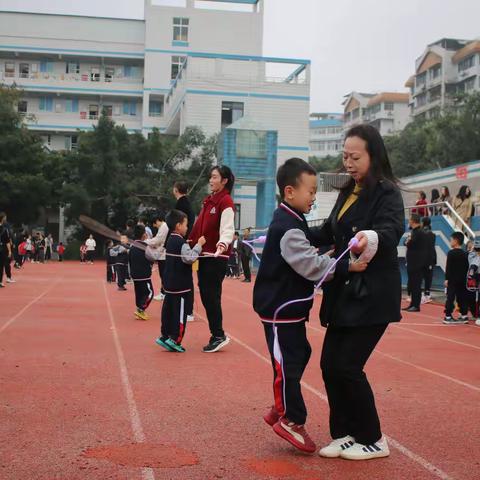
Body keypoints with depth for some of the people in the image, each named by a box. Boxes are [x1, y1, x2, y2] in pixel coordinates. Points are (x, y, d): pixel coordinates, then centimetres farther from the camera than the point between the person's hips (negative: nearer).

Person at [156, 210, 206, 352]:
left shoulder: (171, 240, 13)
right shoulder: (181, 243, -17)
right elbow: (189, 258, -28)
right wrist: (199, 245, -21)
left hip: (170, 283, 9)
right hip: (181, 285, -9)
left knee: (168, 309, 14)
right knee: (180, 311, -3)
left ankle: (165, 336, 19)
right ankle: (175, 339, -1)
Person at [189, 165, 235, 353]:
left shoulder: (226, 201, -11)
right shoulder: (209, 200, 15)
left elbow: (227, 228, -23)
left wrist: (223, 244, -40)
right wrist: (192, 243, 23)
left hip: (217, 256, -8)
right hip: (204, 254, 9)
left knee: (211, 295, -6)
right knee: (205, 294, 9)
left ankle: (218, 336, 4)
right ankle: (217, 334, 17)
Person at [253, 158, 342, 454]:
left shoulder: (291, 221, 12)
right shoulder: (288, 228, -21)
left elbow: (306, 258, 19)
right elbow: (311, 265, -28)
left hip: (289, 305, 11)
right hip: (280, 307, -11)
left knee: (300, 354, 18)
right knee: (288, 363, -3)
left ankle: (282, 409, 30)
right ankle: (291, 419, 8)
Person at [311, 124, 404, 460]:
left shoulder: (387, 193, -10)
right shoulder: (348, 193, 13)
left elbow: (392, 228, -30)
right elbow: (330, 234, 23)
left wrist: (372, 238, -51)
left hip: (373, 294, -8)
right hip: (346, 292, 8)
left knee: (347, 366, -7)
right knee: (330, 364, 6)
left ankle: (372, 439, 12)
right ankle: (346, 433, 21)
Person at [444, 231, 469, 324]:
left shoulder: (451, 253, -10)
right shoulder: (465, 254, 9)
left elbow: (448, 267, -13)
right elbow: (467, 268, 13)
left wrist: (447, 279, -11)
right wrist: (464, 278, 18)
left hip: (453, 279, -6)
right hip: (462, 280, 6)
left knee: (450, 297, -4)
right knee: (462, 297, 11)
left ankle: (448, 316, -6)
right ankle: (464, 315, 13)